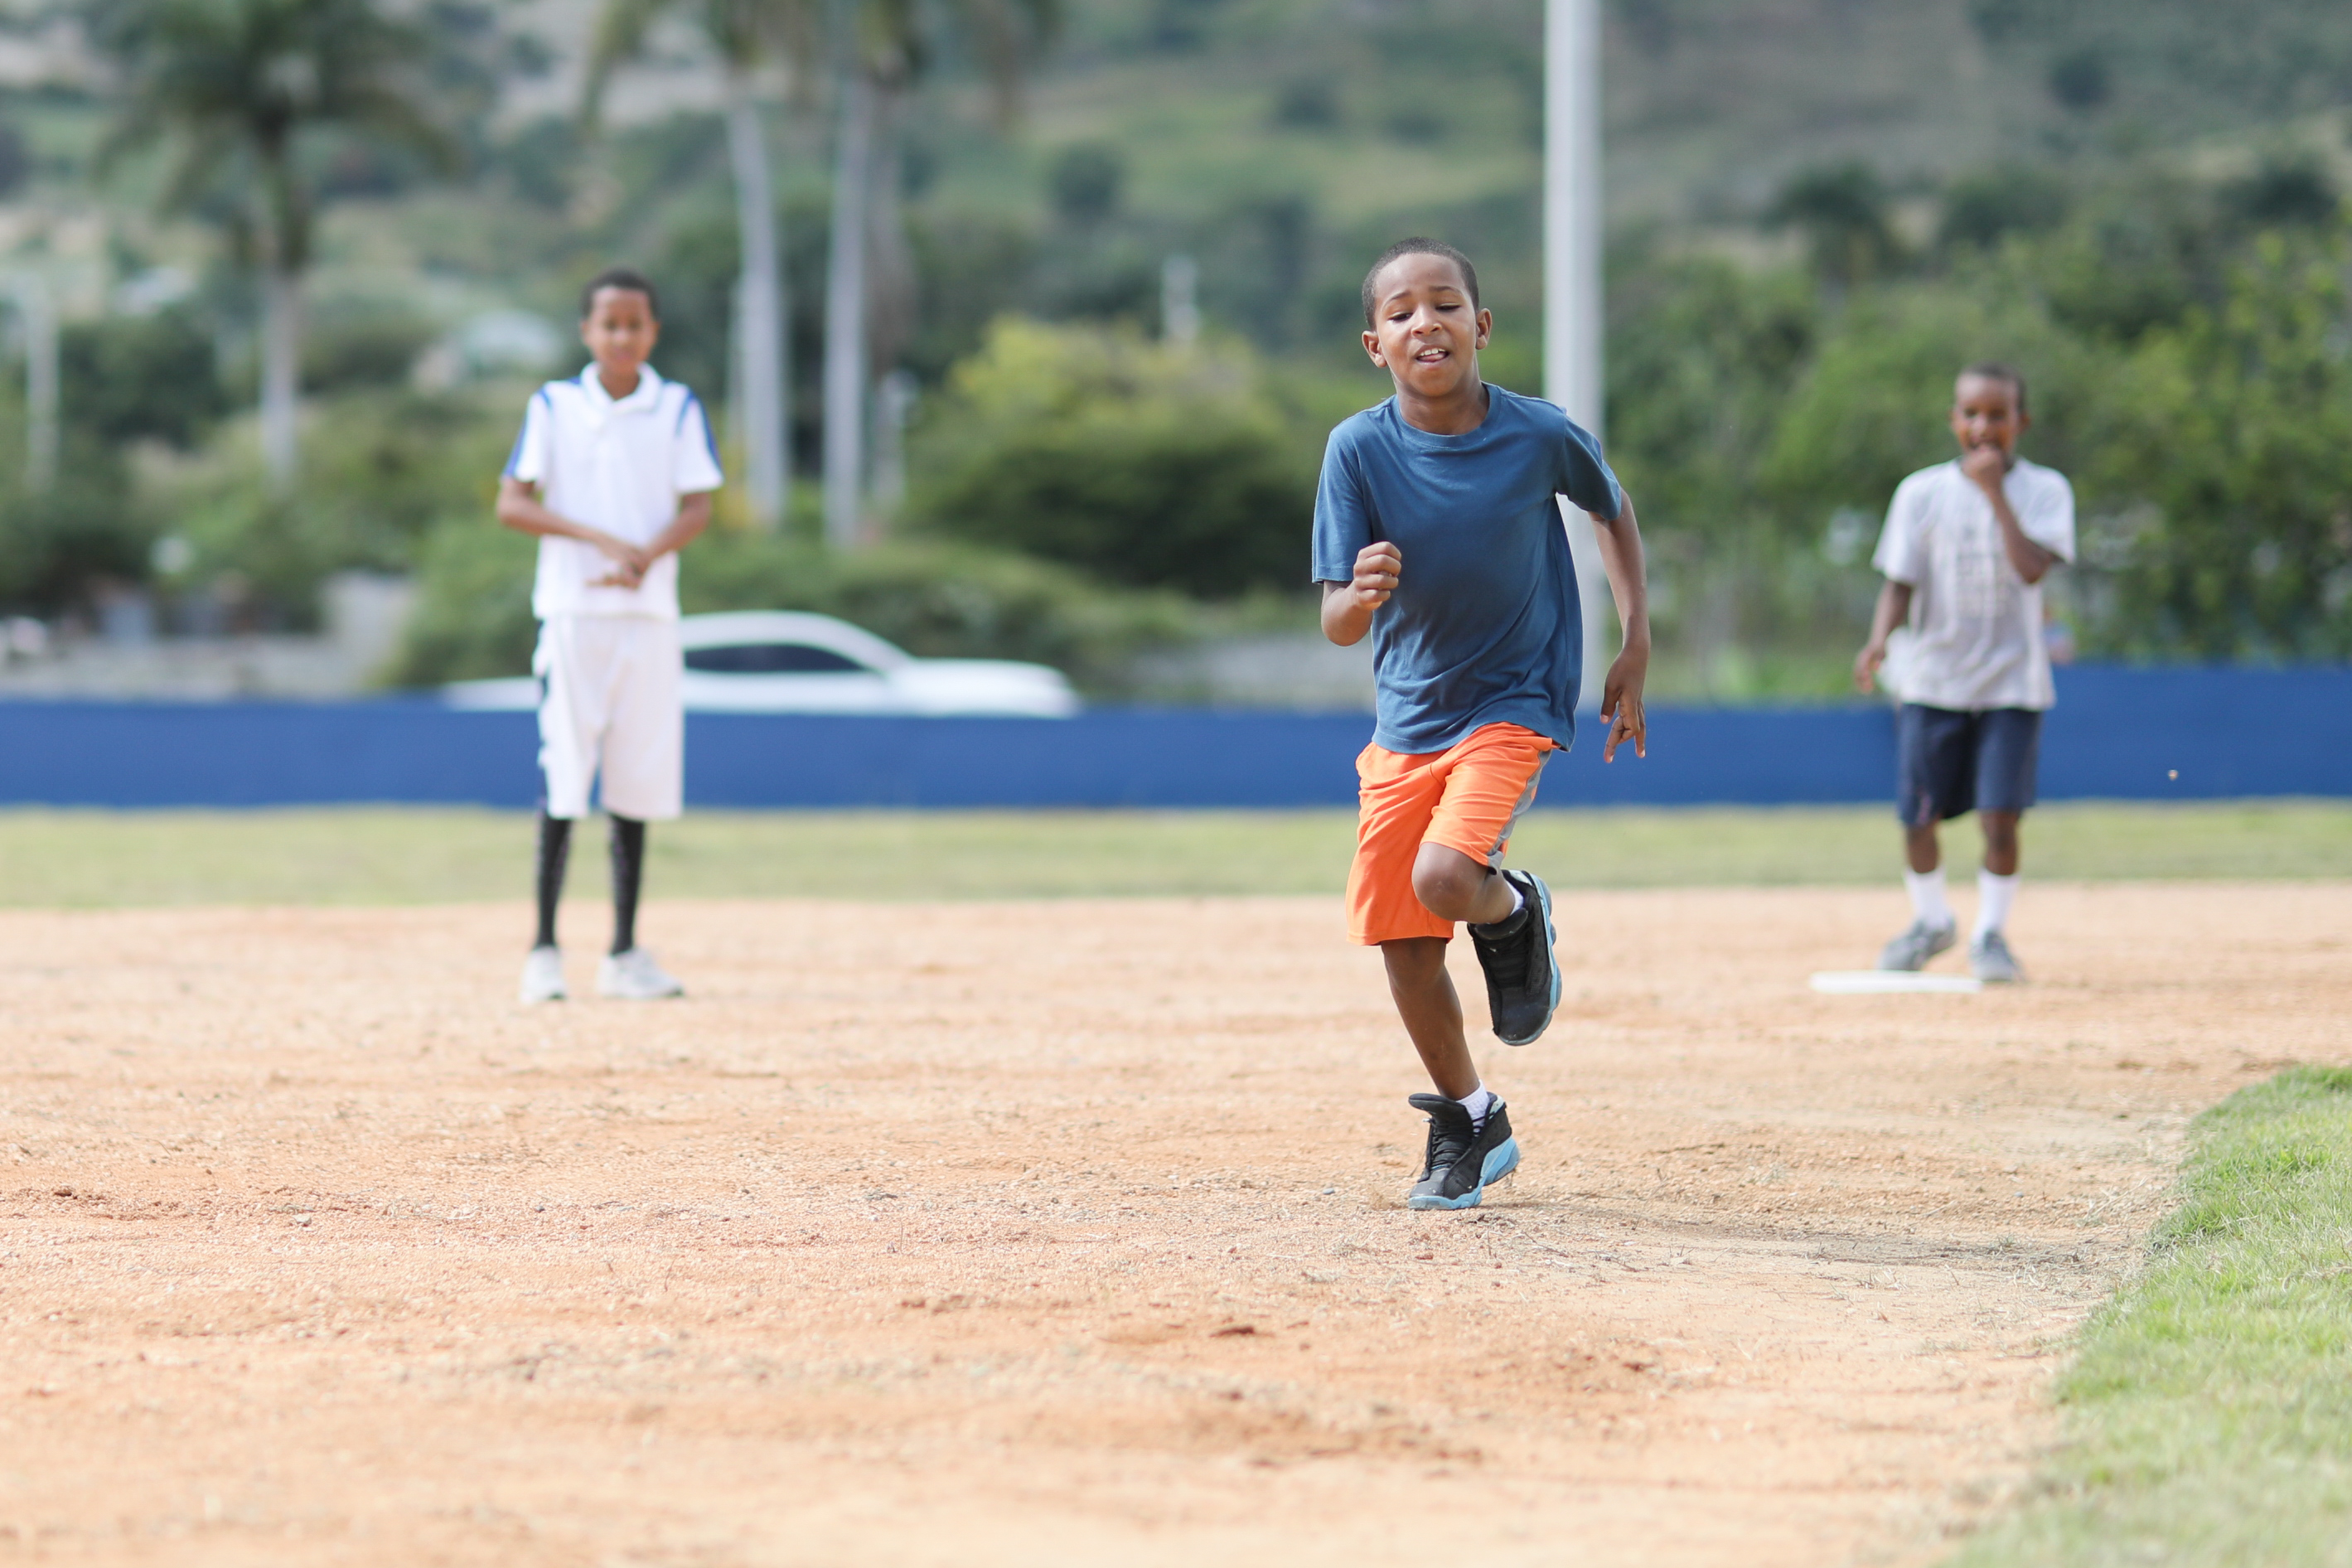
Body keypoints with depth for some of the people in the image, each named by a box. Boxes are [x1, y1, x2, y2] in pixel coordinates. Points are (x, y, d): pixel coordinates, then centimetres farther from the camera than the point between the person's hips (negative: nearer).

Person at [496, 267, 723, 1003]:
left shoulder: (678, 410, 7)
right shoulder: (553, 406, 3)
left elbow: (697, 509, 0)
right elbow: (511, 504, -3)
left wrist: (645, 556, -19)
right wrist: (601, 538, -16)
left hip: (649, 613, 2)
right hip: (572, 611, -2)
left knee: (636, 784, 3)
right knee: (562, 782, -7)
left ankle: (624, 954, 9)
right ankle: (544, 950, -3)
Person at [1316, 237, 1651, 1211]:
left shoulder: (1539, 435, -14)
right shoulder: (1359, 450, -12)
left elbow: (1612, 509, 9)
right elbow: (1336, 625, -14)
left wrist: (1635, 647, 5)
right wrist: (1363, 594, -37)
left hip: (1516, 702, -3)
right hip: (1407, 717, 3)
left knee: (1446, 879, -27)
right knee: (1403, 944, 5)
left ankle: (1514, 911, 10)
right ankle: (1469, 1123, 28)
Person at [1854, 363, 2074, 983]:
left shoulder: (2044, 490, -2)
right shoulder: (1922, 492, 1)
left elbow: (2031, 567, -18)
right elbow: (1900, 583, -2)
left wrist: (1995, 491, -18)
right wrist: (1879, 640, -21)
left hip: (2011, 682, -1)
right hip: (1932, 680, 1)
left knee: (2000, 818, -10)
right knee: (1918, 817, 3)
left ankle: (1990, 933, 10)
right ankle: (1931, 921, 28)